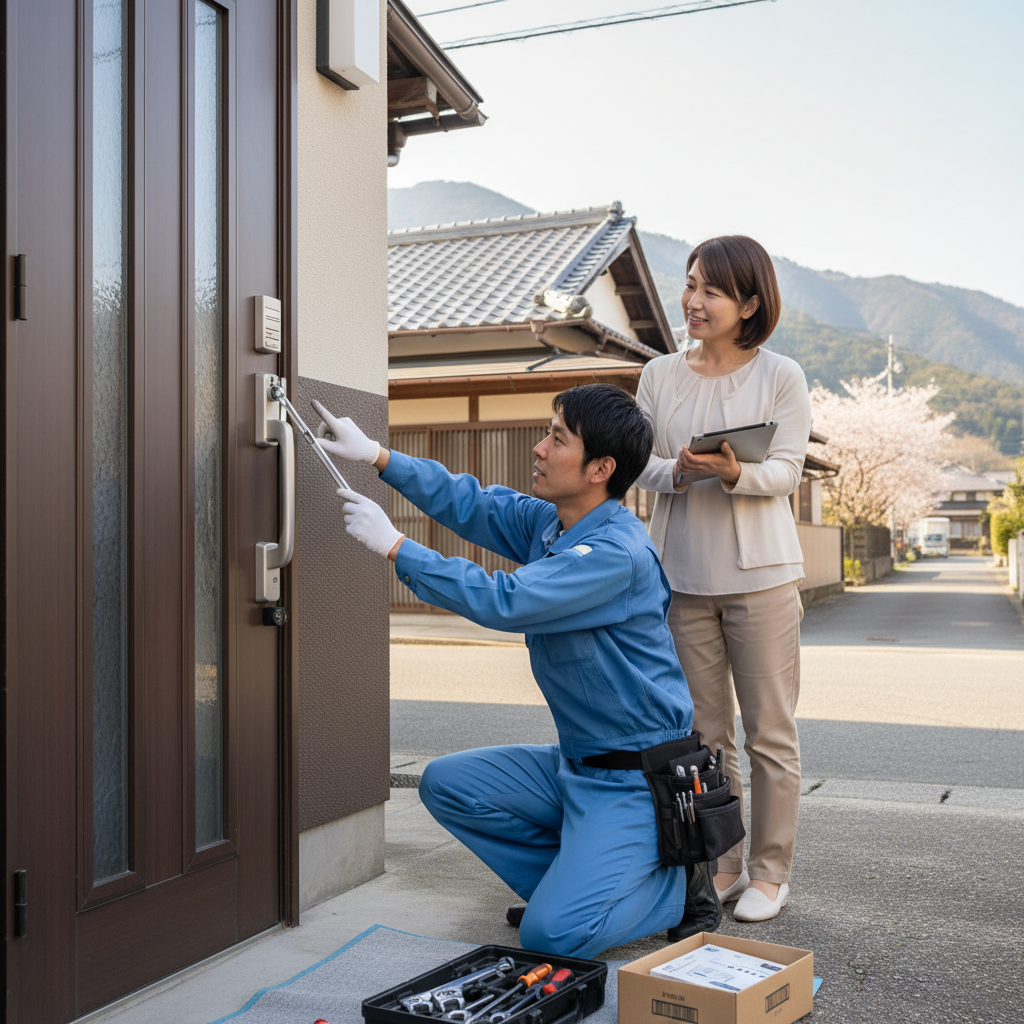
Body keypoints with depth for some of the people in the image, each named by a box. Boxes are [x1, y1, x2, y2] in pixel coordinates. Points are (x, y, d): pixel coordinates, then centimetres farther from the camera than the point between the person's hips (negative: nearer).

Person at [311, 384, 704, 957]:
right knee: (447, 783, 4)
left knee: (552, 935, -18)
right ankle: (571, 879, 12)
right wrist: (377, 455, 1)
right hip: (576, 763, 9)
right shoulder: (546, 522, 3)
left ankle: (679, 886, 7)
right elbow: (471, 504, 11)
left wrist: (395, 546, -24)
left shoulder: (618, 553, -25)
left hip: (635, 778, -9)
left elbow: (504, 602, -31)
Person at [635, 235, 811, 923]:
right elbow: (641, 462, 6)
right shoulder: (660, 375, 7)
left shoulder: (781, 377, -2)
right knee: (704, 734, 11)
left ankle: (770, 871, 18)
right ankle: (721, 864, 25)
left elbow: (787, 471, -7)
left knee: (770, 732, 4)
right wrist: (675, 473, -16)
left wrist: (734, 474, -26)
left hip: (759, 574, -3)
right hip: (682, 574, 3)